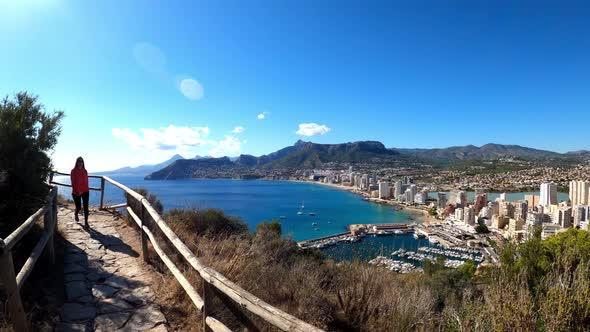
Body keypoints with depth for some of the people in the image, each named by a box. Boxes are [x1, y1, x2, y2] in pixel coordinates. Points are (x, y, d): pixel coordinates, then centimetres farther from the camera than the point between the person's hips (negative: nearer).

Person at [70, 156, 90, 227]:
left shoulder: (84, 171, 4)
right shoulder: (73, 171, -7)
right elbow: (73, 183, -8)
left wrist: (87, 190, 7)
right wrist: (77, 191, -14)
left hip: (85, 191, 3)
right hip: (76, 192, -3)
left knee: (86, 207, -3)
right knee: (78, 207, 5)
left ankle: (86, 222, 3)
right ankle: (76, 214, 40)